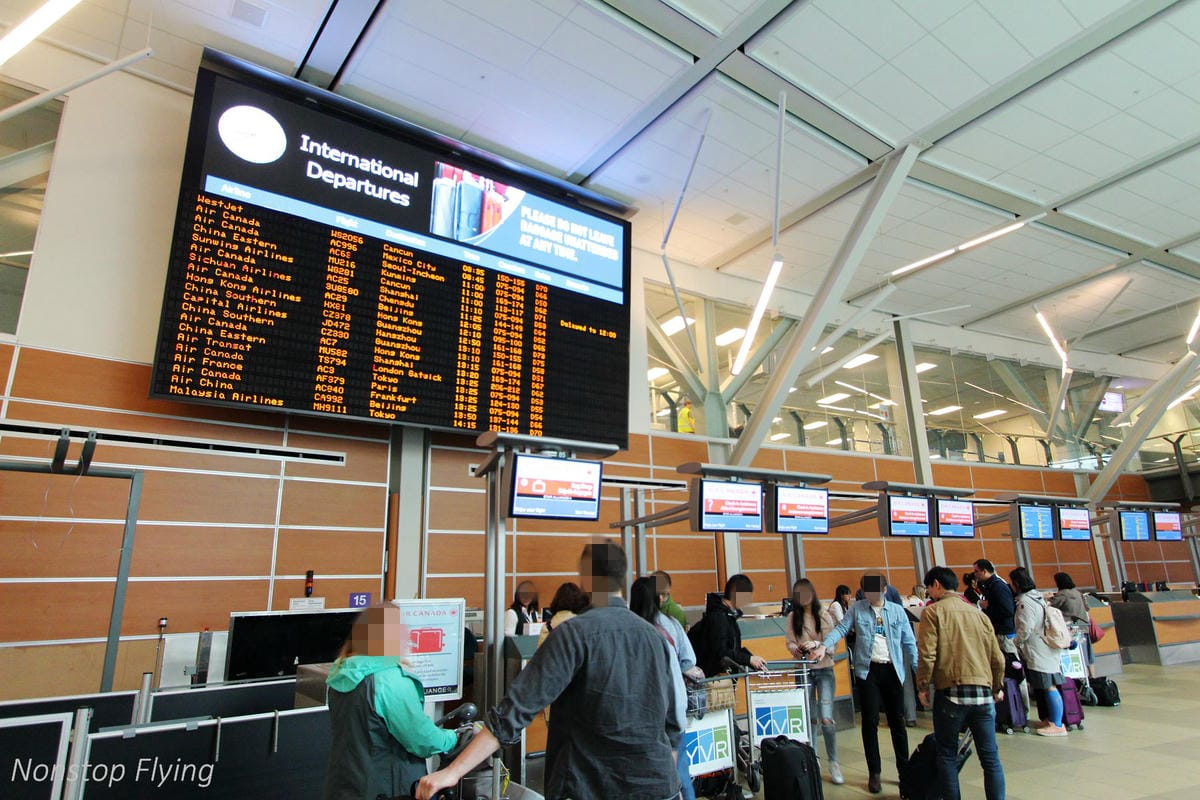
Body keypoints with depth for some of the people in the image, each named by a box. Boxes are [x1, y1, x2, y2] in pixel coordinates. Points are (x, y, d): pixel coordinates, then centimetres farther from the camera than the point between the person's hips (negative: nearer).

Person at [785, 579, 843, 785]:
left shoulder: (824, 615, -2)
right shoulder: (792, 617, 2)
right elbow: (790, 642, 1)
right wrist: (796, 649, -20)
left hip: (824, 669, -1)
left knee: (827, 718, -9)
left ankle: (833, 763, 6)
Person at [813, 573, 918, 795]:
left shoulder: (897, 611, 4)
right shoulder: (857, 609, 1)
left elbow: (909, 642, 5)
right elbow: (841, 628, -4)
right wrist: (824, 645, -19)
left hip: (893, 670, 1)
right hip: (868, 670, -1)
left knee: (897, 721, 9)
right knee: (870, 721, 3)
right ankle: (874, 772, 16)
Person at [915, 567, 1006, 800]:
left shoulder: (933, 611, -3)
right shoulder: (978, 613, 12)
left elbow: (927, 654, -11)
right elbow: (997, 657, 14)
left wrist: (923, 686, 1)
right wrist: (997, 687, 29)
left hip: (950, 692, -4)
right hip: (983, 692, 4)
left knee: (947, 755, 8)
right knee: (990, 757, 10)